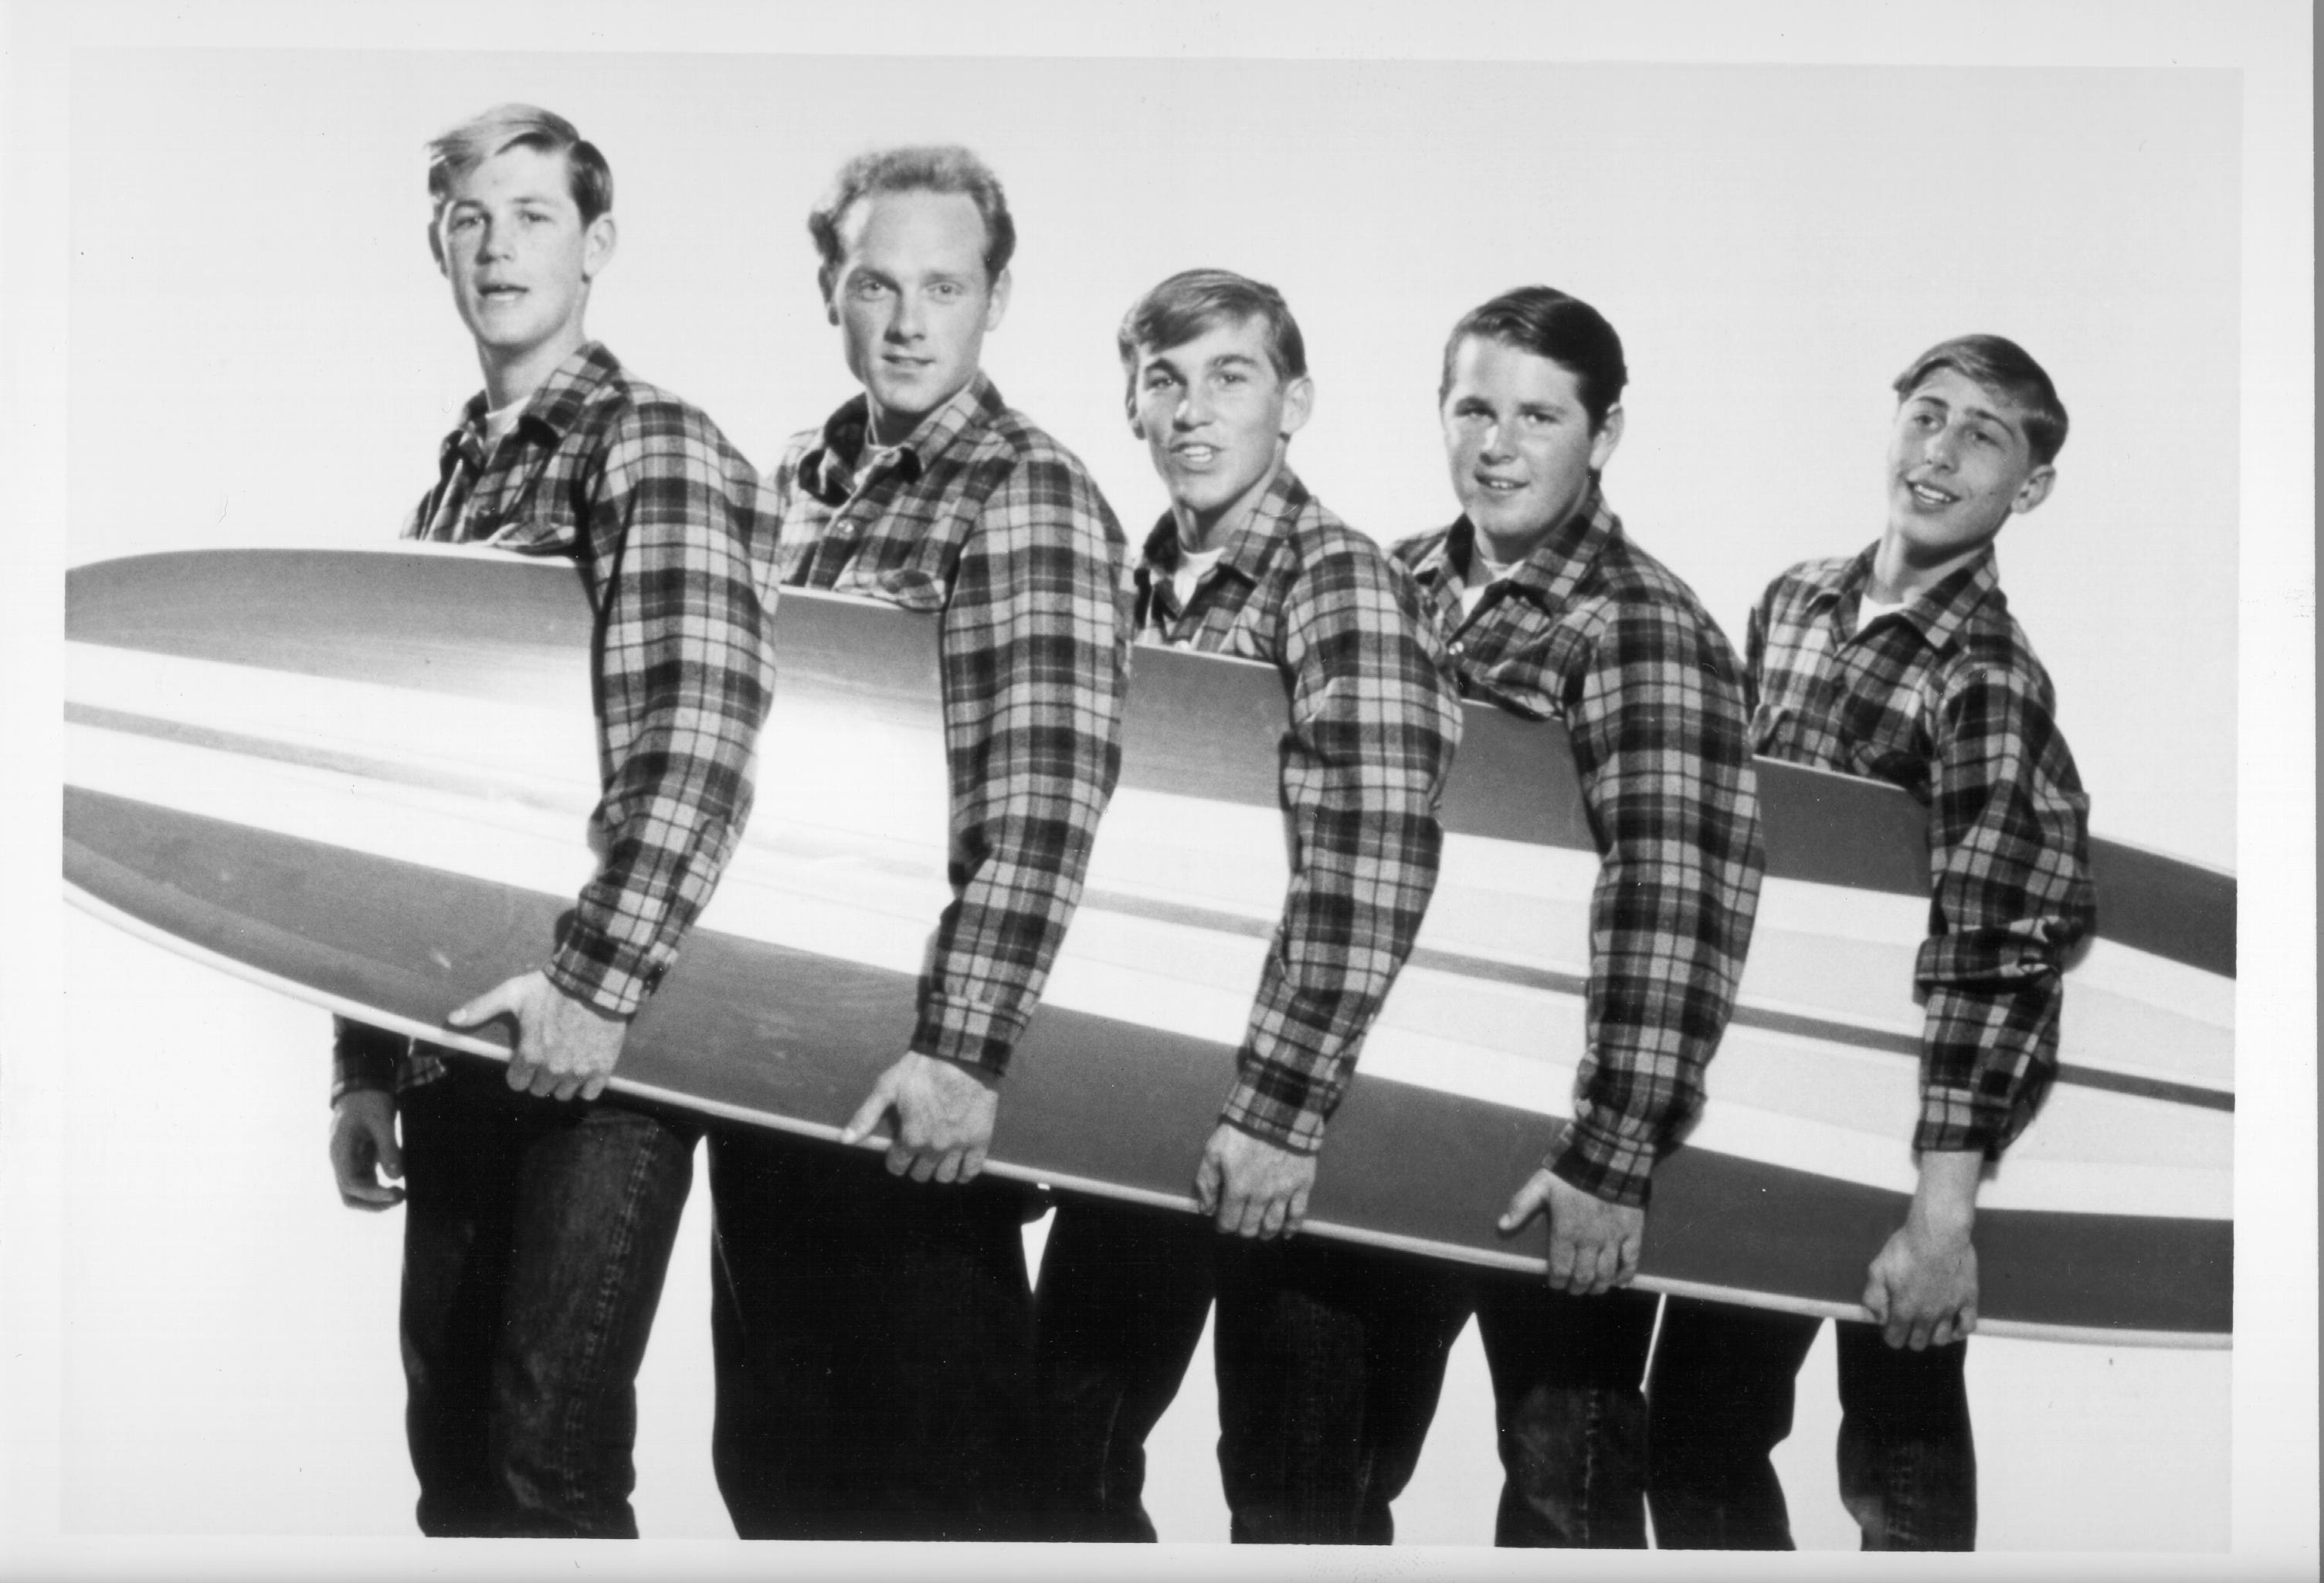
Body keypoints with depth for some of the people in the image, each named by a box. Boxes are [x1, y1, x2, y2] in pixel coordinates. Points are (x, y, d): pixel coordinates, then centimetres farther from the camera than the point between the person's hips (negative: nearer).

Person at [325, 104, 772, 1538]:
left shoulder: (658, 449, -5)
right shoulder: (452, 480, 17)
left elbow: (699, 736, -19)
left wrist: (598, 984, -26)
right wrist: (367, 1066, 18)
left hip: (594, 1041, -7)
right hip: (456, 1043, 7)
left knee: (552, 1463, -9)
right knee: (452, 1448, 12)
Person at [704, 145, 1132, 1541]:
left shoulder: (1028, 499, -11)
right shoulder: (803, 480, 12)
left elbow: (1041, 811, -22)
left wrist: (963, 1054, -30)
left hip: (911, 1077, -7)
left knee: (934, 1471, 3)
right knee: (771, 1450, 18)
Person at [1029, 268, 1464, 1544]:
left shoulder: (1340, 584, -13)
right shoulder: (1149, 582, 9)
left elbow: (1371, 874, -23)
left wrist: (1280, 1111, -26)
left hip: (1288, 1139, -7)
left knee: (1293, 1486, 3)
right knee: (1068, 1437, 13)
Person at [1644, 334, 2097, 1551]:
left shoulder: (1988, 680, -17)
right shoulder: (1793, 603, 5)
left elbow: (1992, 950, -25)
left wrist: (1944, 1212, -32)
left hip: (1902, 1097, -6)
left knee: (1899, 1454, 5)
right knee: (1695, 1422, 8)